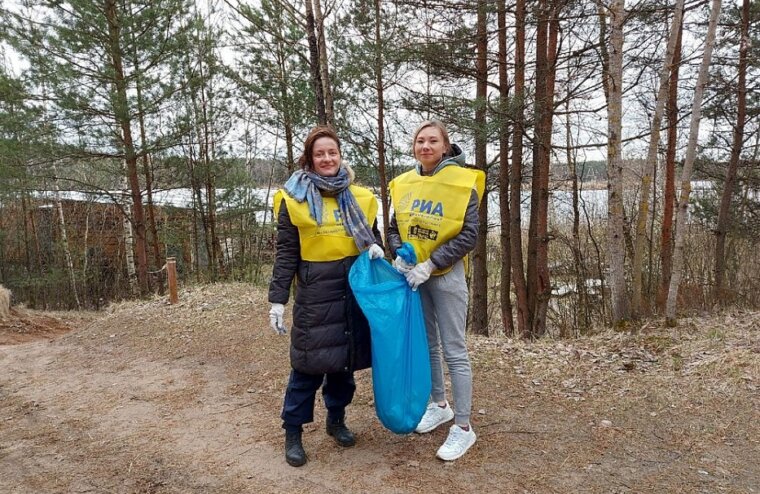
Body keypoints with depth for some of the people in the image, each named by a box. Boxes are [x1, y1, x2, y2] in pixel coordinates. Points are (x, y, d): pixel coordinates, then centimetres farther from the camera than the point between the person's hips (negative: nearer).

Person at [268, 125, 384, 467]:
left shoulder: (360, 197, 9)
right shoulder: (294, 199, -1)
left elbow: (372, 235, 19)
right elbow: (286, 253, -2)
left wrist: (375, 249, -5)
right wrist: (277, 300, -7)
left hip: (353, 289, 4)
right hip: (314, 292, -3)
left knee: (346, 358, 12)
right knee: (309, 361, 0)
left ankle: (336, 419, 33)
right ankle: (293, 432, 18)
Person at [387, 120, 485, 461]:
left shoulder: (462, 182, -11)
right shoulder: (404, 183, 3)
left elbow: (469, 235, -14)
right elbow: (394, 227, 10)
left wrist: (430, 264, -20)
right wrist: (399, 255, -9)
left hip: (446, 275, -5)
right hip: (414, 275, 5)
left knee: (454, 350, -1)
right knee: (427, 344, 16)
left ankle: (463, 427, 12)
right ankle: (439, 405, 36)